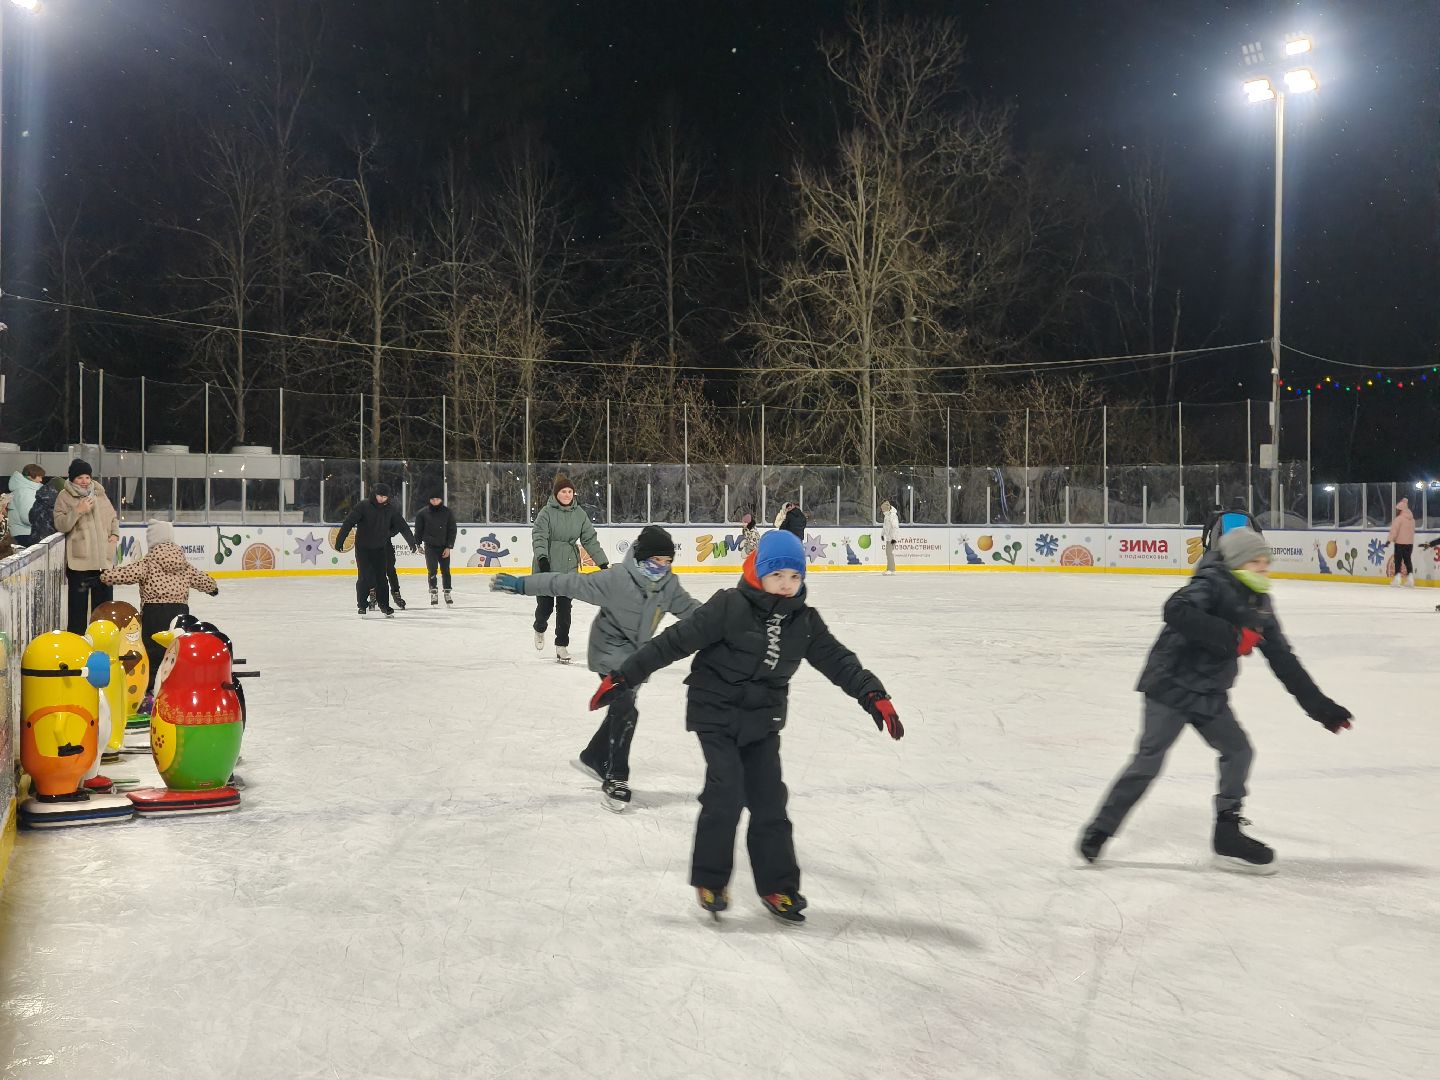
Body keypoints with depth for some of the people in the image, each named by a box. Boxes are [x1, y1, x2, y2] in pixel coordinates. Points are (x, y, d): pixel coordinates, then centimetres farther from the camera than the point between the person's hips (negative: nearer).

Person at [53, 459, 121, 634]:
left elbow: (113, 517, 21)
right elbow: (60, 524, -9)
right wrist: (78, 511, -19)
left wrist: (115, 533, 5)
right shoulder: (65, 497, -2)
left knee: (104, 600, 12)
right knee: (79, 600, -2)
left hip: (104, 557, 5)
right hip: (79, 559, -4)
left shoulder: (100, 493, 11)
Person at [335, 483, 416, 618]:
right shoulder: (363, 507, -13)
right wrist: (340, 540, -20)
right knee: (365, 577, -7)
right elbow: (348, 522, -15)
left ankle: (384, 605, 12)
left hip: (380, 549, 3)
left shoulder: (390, 510, -1)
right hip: (363, 548, -3)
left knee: (381, 577, 2)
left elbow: (402, 526, 4)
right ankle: (362, 605, 9)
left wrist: (412, 541, 3)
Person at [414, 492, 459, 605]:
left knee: (445, 570, 7)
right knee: (432, 570, -10)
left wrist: (449, 547, -6)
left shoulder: (448, 512, -4)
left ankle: (447, 593, 20)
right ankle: (434, 594, -4)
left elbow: (453, 530, -1)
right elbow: (418, 529, 3)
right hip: (430, 546, -1)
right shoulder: (422, 513, -5)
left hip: (444, 547, 1)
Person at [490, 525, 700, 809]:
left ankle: (594, 757, 39)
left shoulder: (668, 585, -11)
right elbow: (569, 584, -28)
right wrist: (521, 584, -31)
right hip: (612, 650, -7)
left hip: (636, 653, 7)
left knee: (623, 708, 17)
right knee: (625, 710, -15)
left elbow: (689, 608, 6)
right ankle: (615, 779, -3)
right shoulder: (616, 579, -29)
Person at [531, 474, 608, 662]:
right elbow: (539, 536, -16)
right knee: (545, 605, 2)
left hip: (569, 568, 3)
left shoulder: (579, 514, 3)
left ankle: (562, 645, 13)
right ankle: (540, 629, 36)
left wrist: (603, 562, 5)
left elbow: (590, 539, 7)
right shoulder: (547, 512, -8)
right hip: (546, 566, -3)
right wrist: (542, 557, -32)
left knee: (564, 607, 2)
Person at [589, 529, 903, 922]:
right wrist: (624, 676, -17)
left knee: (770, 801, 4)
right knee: (726, 794, -13)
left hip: (762, 723, 5)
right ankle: (710, 880, 5)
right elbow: (676, 642, -16)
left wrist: (873, 695, -10)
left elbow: (837, 660, 3)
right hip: (716, 714, -5)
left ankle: (777, 886, 17)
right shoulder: (729, 607, -17)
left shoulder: (804, 621, 0)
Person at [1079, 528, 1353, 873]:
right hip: (1172, 685, -8)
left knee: (1238, 751, 3)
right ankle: (1100, 830, 5)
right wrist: (1233, 636, -34)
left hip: (1210, 695, 8)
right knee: (1149, 761, -7)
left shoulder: (1259, 603, 8)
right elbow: (1177, 611, -36)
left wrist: (1320, 706, 13)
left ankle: (1228, 834, 15)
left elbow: (1284, 661, 14)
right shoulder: (1212, 584, -16)